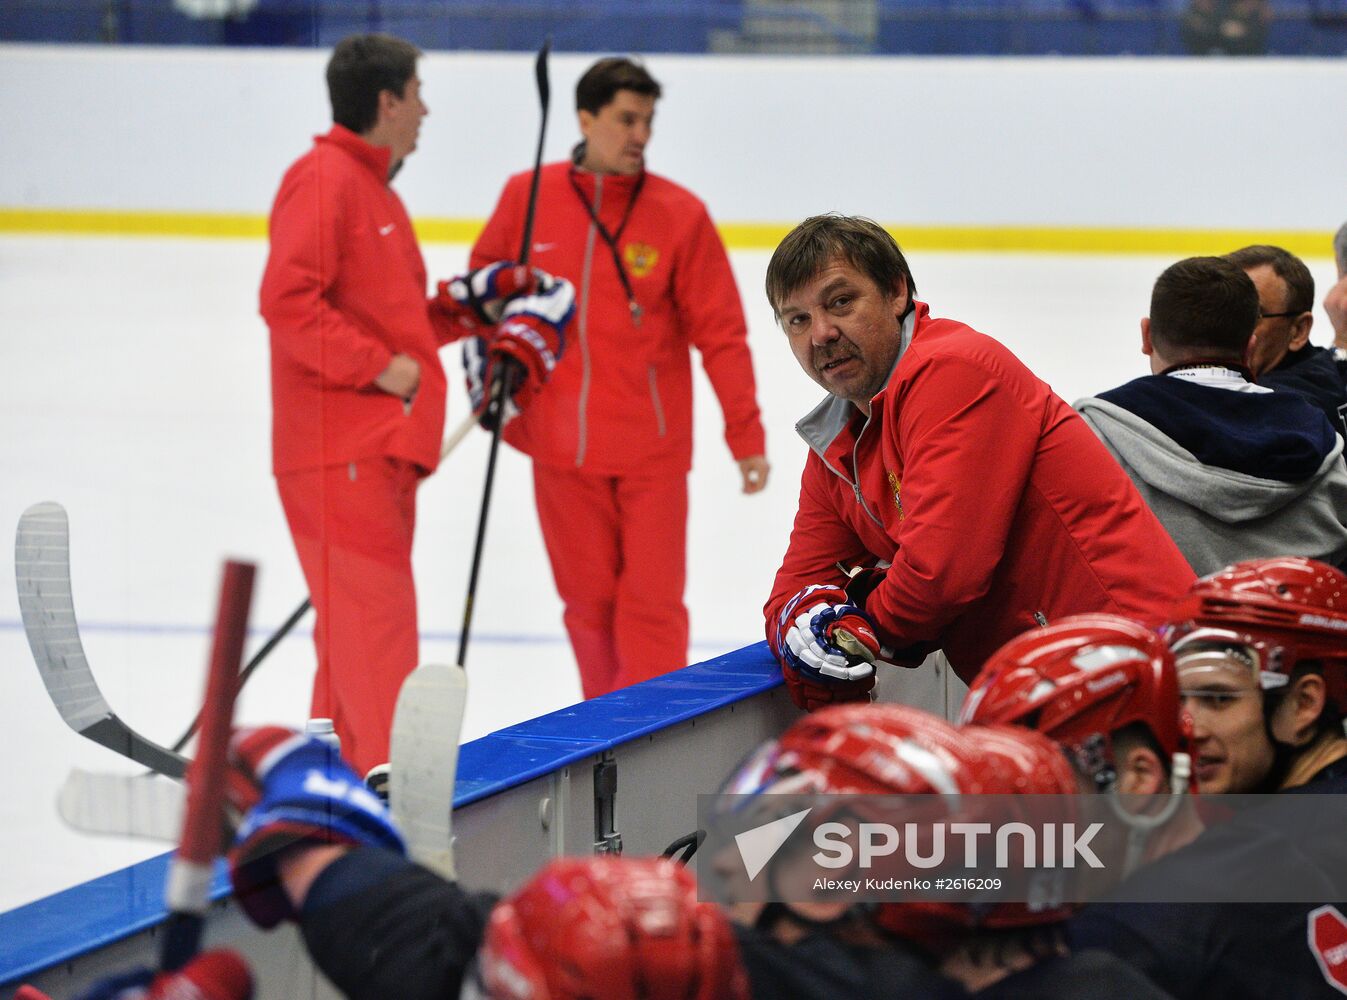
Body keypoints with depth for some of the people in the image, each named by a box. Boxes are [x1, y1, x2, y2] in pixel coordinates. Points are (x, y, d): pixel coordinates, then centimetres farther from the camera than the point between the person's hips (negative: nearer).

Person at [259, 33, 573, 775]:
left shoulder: (376, 191, 22)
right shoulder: (324, 180, -10)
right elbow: (287, 301, -20)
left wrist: (475, 304, 12)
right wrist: (381, 365, -17)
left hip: (383, 449, 10)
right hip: (337, 448, -10)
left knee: (359, 623, 13)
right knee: (373, 612, -12)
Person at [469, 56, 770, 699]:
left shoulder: (678, 214, -6)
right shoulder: (527, 198, -1)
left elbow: (720, 332, -4)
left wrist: (745, 434, -5)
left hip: (651, 451, -2)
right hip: (562, 446, 2)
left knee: (651, 604, -3)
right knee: (587, 599, 9)